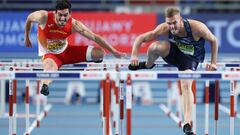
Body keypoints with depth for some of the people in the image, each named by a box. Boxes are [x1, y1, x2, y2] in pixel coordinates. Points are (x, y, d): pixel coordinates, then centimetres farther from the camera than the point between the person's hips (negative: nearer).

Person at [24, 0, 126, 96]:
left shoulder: (74, 24, -20)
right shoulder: (44, 17, -26)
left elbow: (94, 37, -16)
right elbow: (29, 18, -4)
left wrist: (114, 52, -16)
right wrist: (26, 38, 6)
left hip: (66, 51, 4)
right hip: (49, 54, -4)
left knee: (99, 53, -5)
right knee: (50, 67, -43)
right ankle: (45, 85, -67)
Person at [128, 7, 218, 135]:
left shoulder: (196, 27, -32)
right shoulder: (164, 29, -26)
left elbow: (213, 40, -16)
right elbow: (141, 38, -20)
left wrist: (213, 63, -17)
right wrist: (134, 55, -35)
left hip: (190, 58, -2)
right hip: (174, 52, 2)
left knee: (186, 85, -24)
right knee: (154, 47, -27)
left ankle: (187, 123, -25)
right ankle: (148, 65, 8)